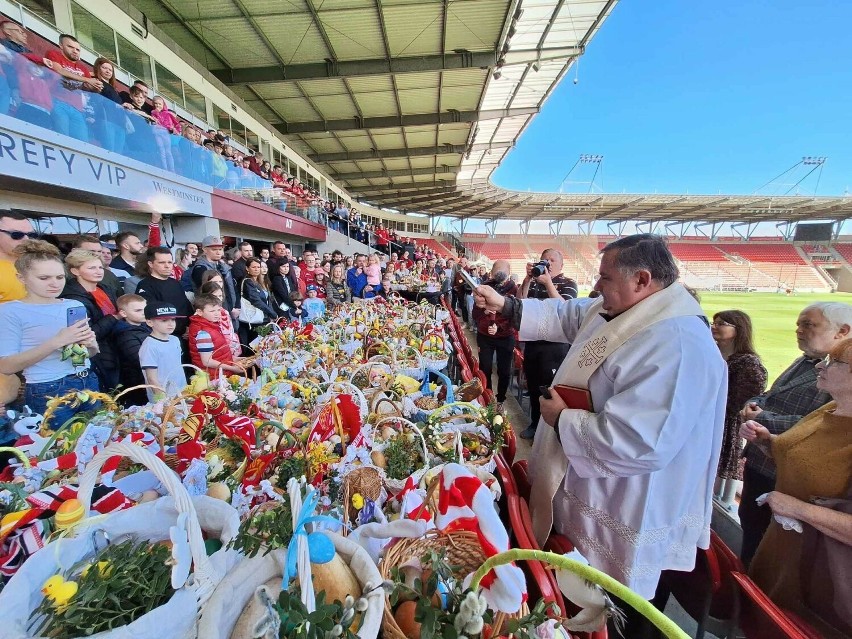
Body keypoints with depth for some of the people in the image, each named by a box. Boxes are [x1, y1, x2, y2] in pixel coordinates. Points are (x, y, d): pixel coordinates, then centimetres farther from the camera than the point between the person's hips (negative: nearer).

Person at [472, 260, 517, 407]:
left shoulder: (514, 290, -8)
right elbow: (475, 313, -1)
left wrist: (499, 328, -26)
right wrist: (484, 311, -24)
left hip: (506, 337, -1)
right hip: (485, 336, 1)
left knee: (504, 371, 8)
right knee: (484, 370, 7)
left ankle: (500, 400, 29)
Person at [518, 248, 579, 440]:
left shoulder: (568, 284, -1)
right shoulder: (533, 282, 9)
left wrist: (548, 282, -21)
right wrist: (527, 279, -12)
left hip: (555, 346, -4)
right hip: (532, 342, 4)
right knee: (533, 385, 15)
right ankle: (535, 423, 33)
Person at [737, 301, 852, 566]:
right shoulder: (804, 361, 10)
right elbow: (770, 396, 16)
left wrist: (762, 419, -23)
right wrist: (753, 403, -6)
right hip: (756, 463, 8)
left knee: (765, 540, 13)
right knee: (749, 523, 25)